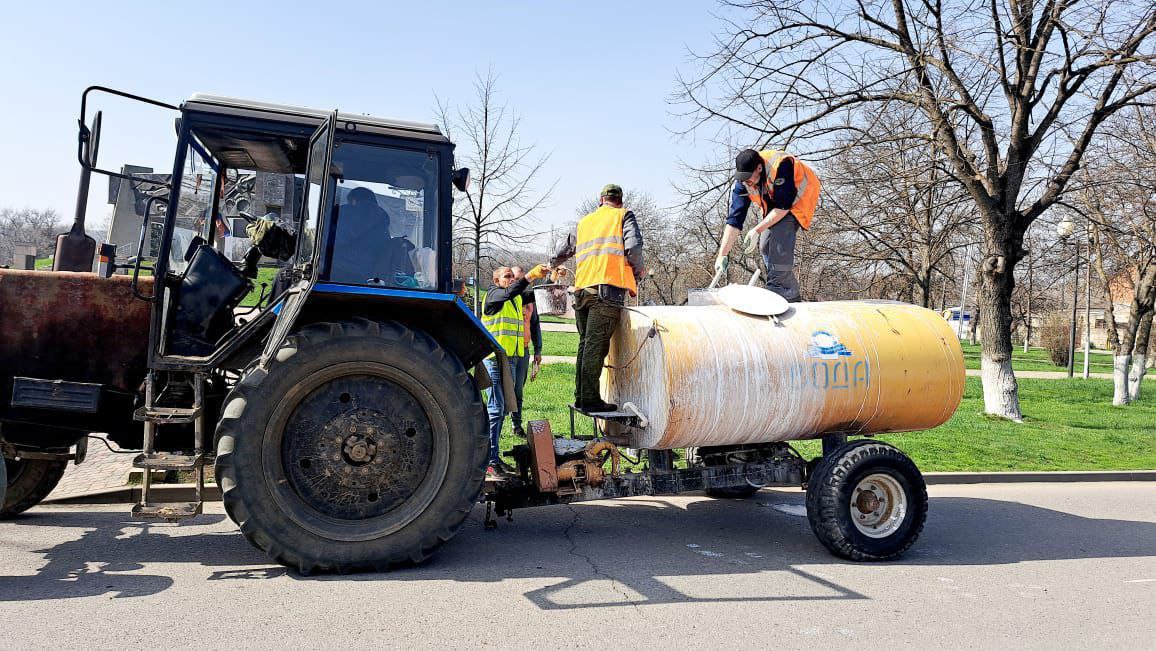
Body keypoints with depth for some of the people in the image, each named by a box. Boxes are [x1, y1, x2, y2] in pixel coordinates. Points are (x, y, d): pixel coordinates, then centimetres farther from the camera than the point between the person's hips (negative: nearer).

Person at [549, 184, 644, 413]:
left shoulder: (584, 221, 25)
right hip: (608, 289, -5)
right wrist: (636, 279, 6)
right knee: (596, 346, -9)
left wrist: (552, 265, 59)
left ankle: (581, 397, 16)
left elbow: (566, 249, 38)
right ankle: (590, 400, -11)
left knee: (586, 344, 14)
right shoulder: (624, 216, 10)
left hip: (582, 289, 6)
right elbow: (633, 247, -7)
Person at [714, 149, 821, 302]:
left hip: (798, 196, -7)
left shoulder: (780, 166, -38)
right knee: (765, 245, -2)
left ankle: (778, 293, -26)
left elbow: (784, 206, -32)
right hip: (773, 202, 7)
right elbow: (734, 218, -20)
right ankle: (791, 294, 8)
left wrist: (757, 230, -34)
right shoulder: (743, 181, -19)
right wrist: (722, 255, -25)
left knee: (781, 234, -28)